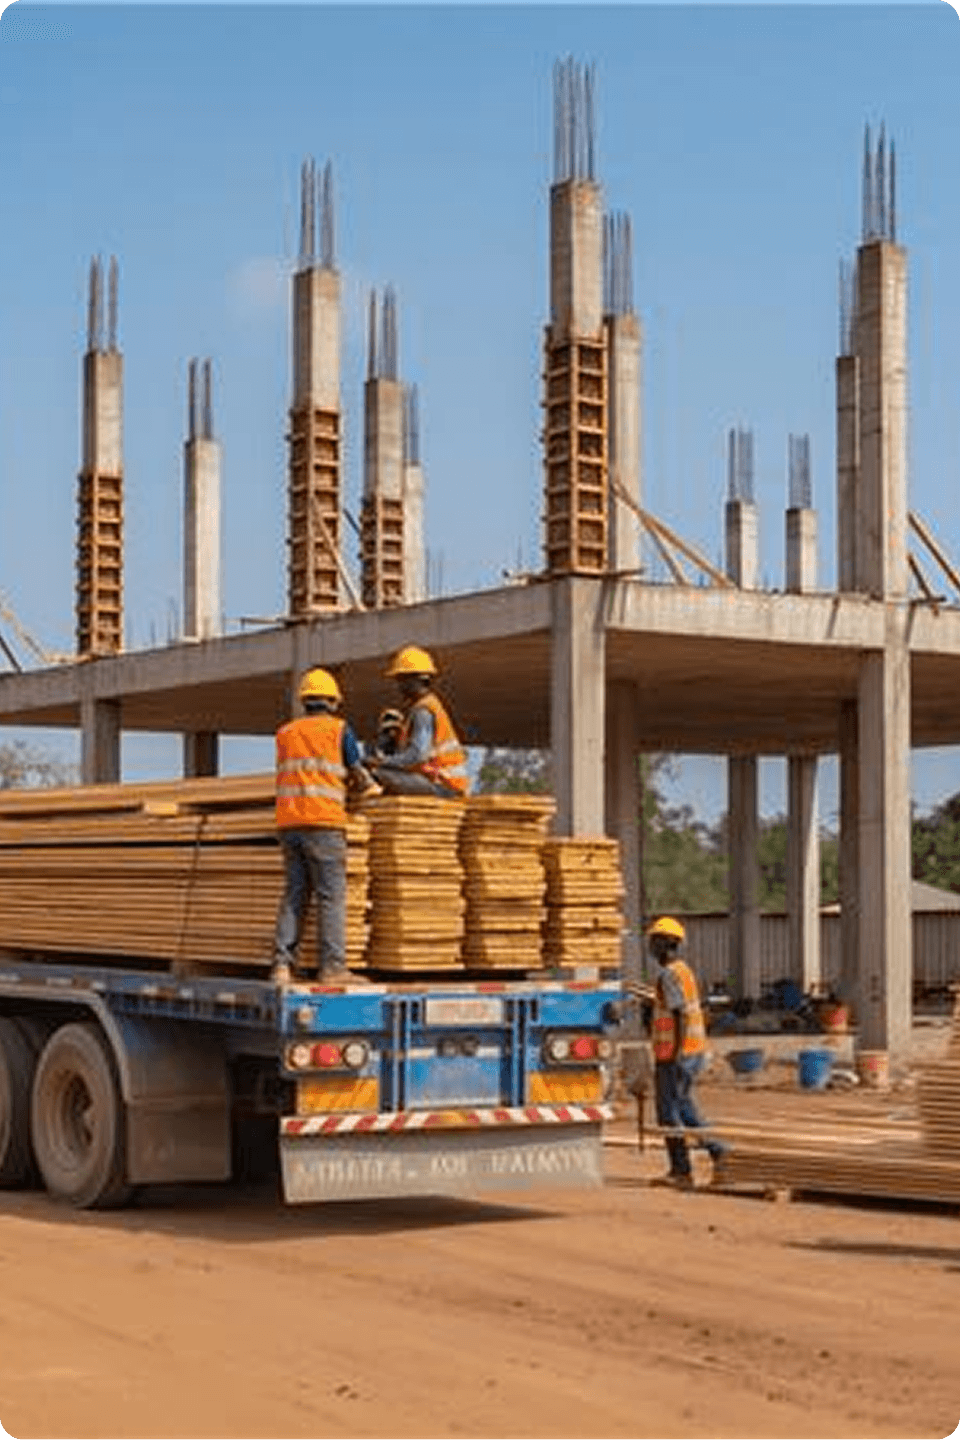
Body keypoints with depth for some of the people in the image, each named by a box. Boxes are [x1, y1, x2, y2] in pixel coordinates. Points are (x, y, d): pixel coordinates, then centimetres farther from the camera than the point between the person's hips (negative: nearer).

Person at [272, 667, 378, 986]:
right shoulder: (338, 729, 5)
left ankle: (282, 964, -1)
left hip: (288, 821, 5)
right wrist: (374, 788, 31)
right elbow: (358, 773, 9)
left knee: (294, 894, 7)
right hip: (323, 820, -5)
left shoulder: (285, 732, 18)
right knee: (332, 895, -4)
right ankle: (332, 966, -9)